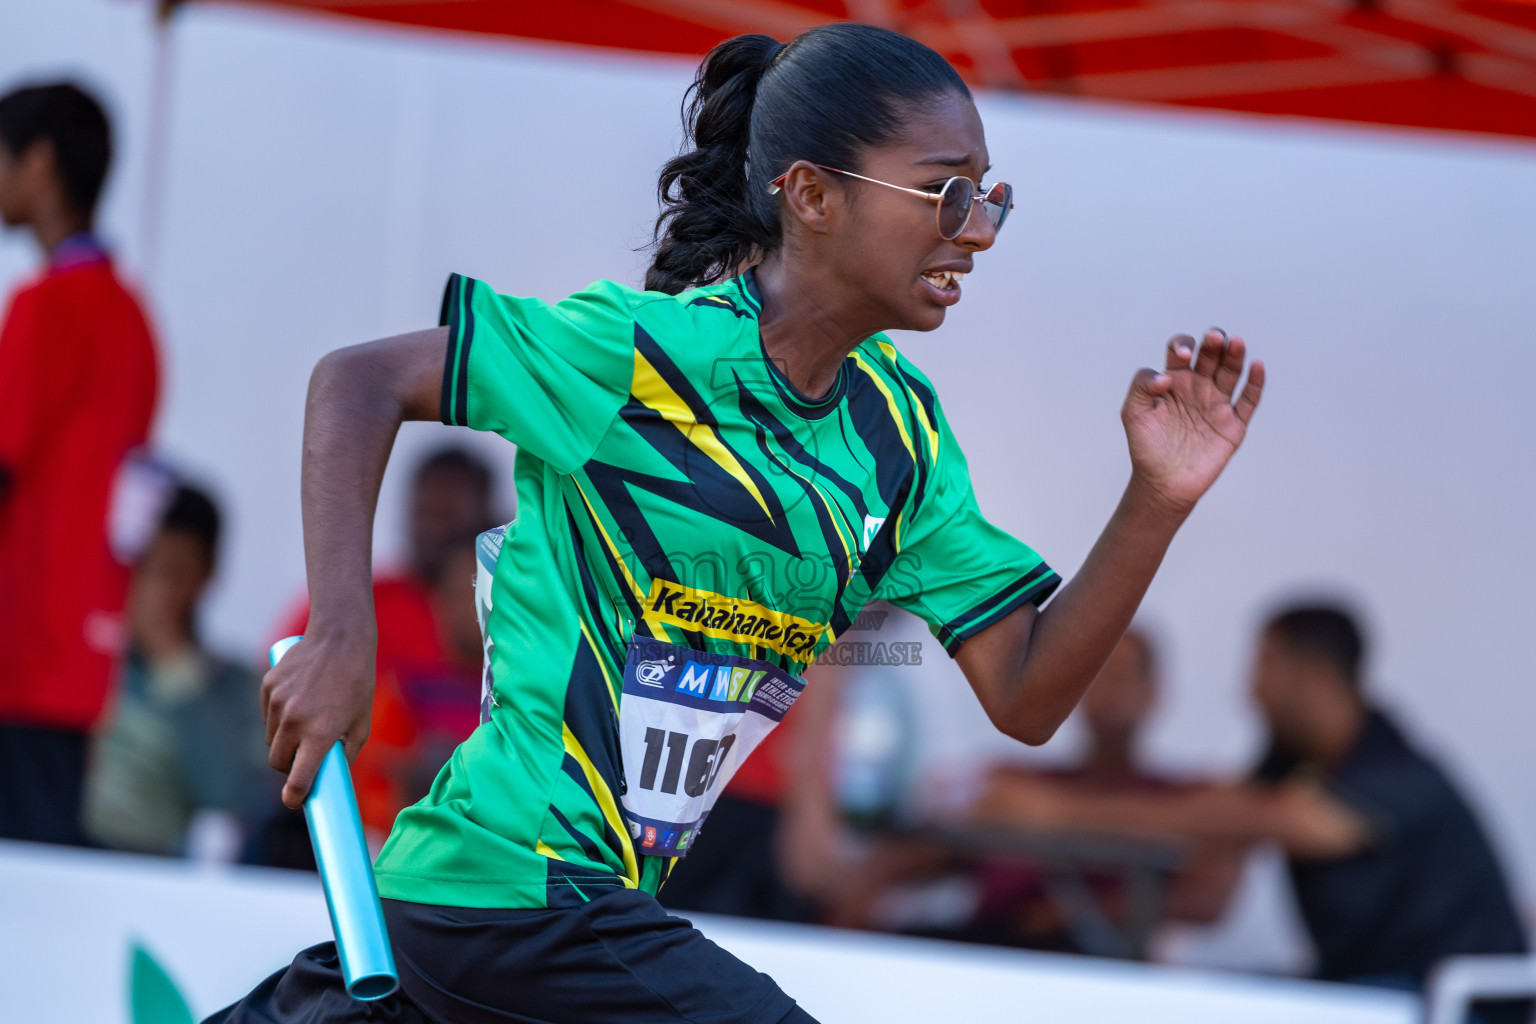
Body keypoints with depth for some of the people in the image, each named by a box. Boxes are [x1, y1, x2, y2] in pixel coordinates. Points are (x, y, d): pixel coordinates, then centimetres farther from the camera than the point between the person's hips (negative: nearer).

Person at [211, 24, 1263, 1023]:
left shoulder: (899, 426, 5)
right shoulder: (644, 349, -15)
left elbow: (1026, 697, 2)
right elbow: (361, 380, -11)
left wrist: (1158, 505, -11)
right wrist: (342, 636, -21)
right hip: (518, 884, -8)